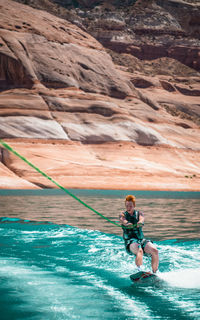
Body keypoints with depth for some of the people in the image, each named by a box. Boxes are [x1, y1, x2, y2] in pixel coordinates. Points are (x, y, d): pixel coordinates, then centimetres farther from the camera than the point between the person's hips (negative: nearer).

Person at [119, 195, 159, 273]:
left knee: (155, 250, -25)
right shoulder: (123, 215, 8)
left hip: (141, 240, 3)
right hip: (130, 241, -3)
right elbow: (124, 221, -16)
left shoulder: (139, 213, 12)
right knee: (139, 250, -37)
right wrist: (127, 224, -41)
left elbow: (142, 219, -12)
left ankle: (154, 273, -14)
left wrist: (140, 222, -38)